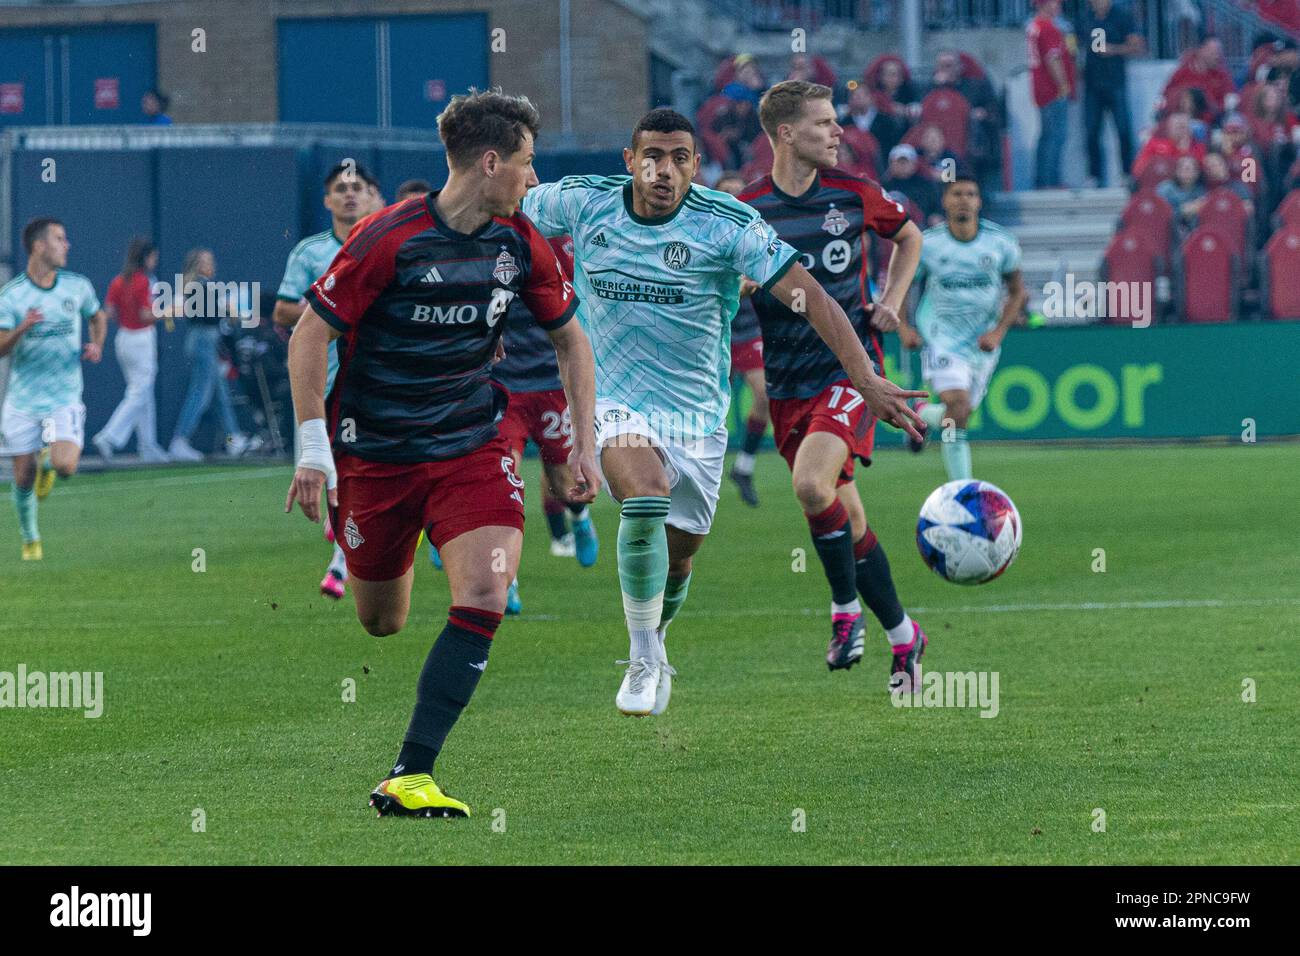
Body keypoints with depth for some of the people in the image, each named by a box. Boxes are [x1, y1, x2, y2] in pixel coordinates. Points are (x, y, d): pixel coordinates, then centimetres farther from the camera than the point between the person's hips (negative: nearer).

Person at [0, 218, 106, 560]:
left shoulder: (78, 286, 2)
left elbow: (98, 316, 23)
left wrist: (96, 345, 3)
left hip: (65, 399, 1)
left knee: (65, 465, -21)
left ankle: (48, 459, 16)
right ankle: (30, 540, 27)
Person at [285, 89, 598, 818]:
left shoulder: (521, 244, -2)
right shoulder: (389, 240, -17)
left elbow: (570, 337, 14)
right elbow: (309, 334, -11)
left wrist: (585, 444, 7)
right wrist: (314, 451, -15)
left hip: (473, 444, 3)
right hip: (373, 450, -3)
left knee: (486, 592, -21)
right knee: (379, 623, 6)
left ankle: (410, 776, -20)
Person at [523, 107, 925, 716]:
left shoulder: (727, 225, -15)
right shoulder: (580, 202, -9)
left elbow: (809, 296, -18)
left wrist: (866, 380, -27)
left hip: (698, 411, 1)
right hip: (616, 399, -1)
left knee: (677, 557, 9)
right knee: (646, 501, -30)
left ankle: (653, 647, 44)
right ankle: (644, 661, -12)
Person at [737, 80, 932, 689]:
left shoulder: (853, 195, 1)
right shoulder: (743, 212, -2)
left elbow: (908, 236, 21)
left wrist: (891, 301, 8)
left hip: (850, 369, -2)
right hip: (788, 385, 2)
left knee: (811, 484, -26)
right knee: (846, 519, 6)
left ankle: (847, 610, -7)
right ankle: (902, 636, 22)